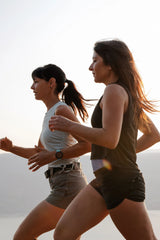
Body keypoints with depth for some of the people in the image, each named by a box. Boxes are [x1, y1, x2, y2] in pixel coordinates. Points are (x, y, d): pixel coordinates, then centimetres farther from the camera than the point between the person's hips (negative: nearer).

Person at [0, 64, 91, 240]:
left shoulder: (62, 110, -9)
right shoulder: (50, 115, 19)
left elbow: (87, 144, -19)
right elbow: (39, 153, 27)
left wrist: (52, 155, -20)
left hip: (67, 187, -10)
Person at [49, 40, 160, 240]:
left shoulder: (115, 91, -11)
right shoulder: (129, 95, 16)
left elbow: (110, 139, -24)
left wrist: (69, 126, -14)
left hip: (121, 180, -9)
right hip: (104, 181, 9)